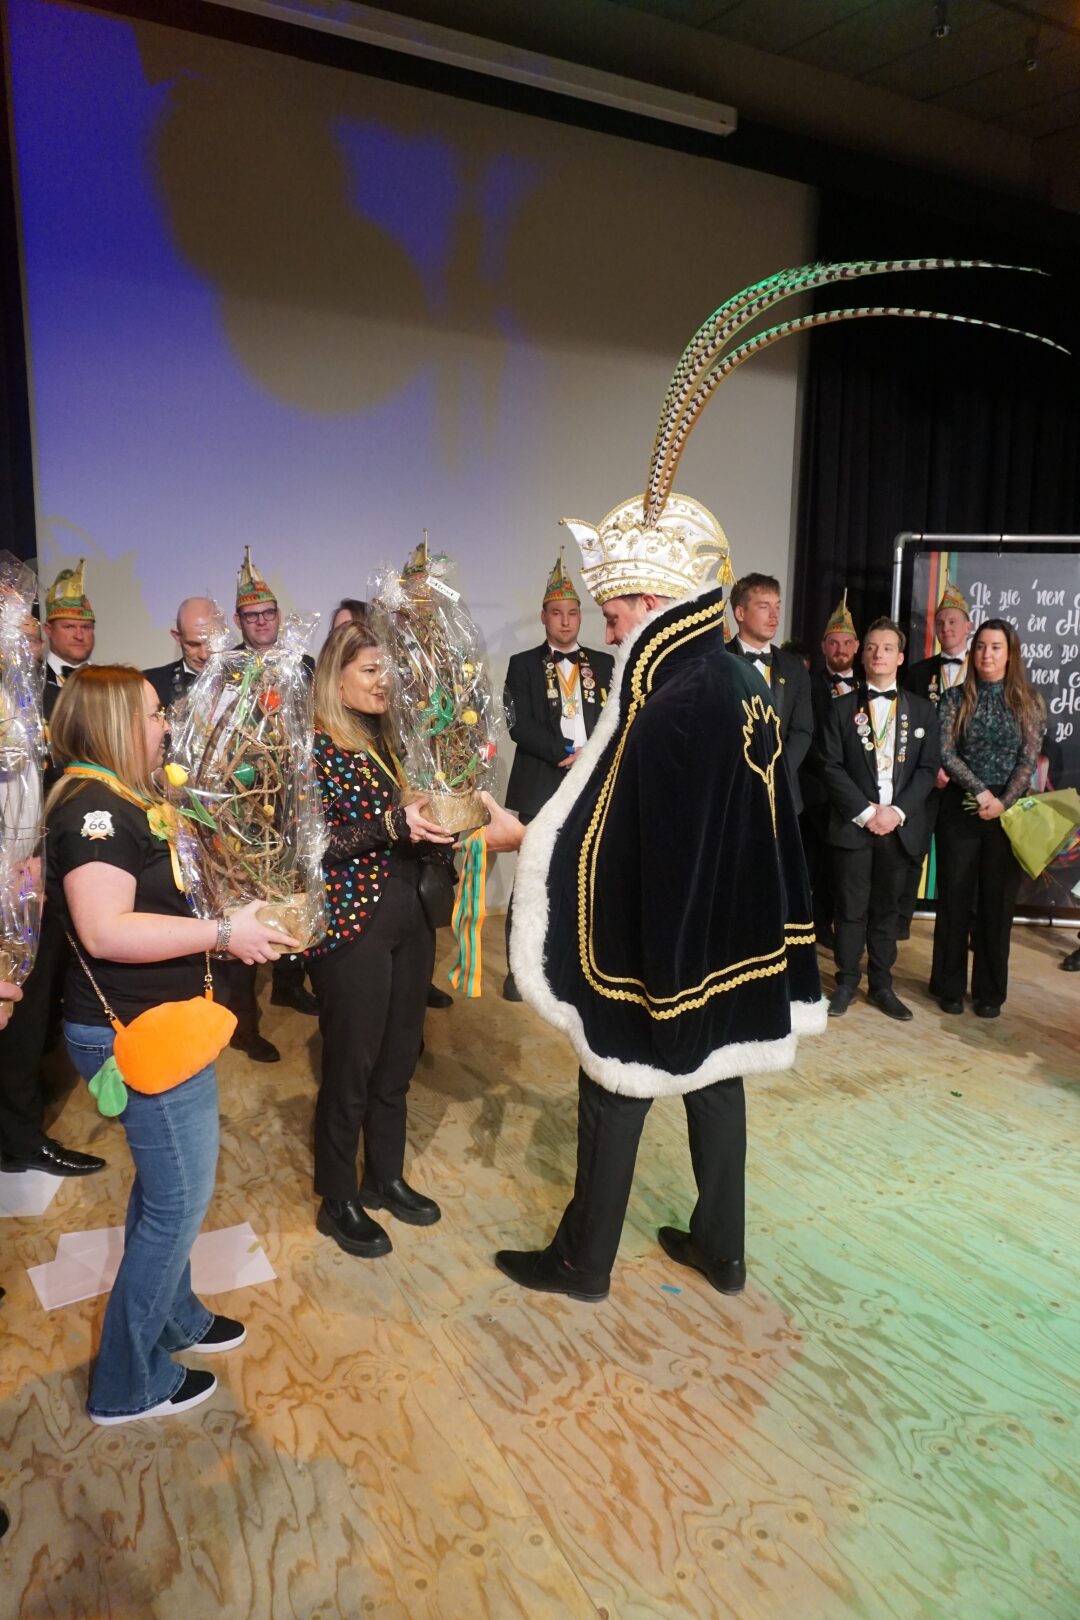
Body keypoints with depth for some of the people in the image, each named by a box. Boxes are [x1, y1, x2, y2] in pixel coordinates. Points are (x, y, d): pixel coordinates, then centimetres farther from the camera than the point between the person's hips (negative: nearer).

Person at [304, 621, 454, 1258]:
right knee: (351, 1065, 5)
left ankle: (386, 1177, 35)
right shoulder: (317, 749, -10)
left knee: (399, 1058, 16)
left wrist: (437, 825, -4)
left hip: (409, 919, 7)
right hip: (352, 926, -7)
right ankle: (338, 1201, 24)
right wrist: (390, 826, -26)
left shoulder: (385, 743, 11)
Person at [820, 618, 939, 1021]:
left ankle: (882, 985, 19)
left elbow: (928, 768, 3)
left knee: (887, 909, 9)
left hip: (900, 826, 1)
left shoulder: (922, 710, 9)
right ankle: (846, 983, 15)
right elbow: (832, 767, -3)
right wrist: (865, 811, -13)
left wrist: (897, 811, -10)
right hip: (852, 824, -1)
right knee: (850, 909, 3)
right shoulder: (842, 708, 5)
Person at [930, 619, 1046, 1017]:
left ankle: (990, 991, 17)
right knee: (954, 898, 4)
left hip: (1008, 811, 0)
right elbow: (946, 753, -7)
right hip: (960, 808, 0)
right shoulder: (955, 698, 2)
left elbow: (1029, 759, -4)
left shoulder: (1028, 701, 3)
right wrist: (980, 792, -16)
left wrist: (1003, 802, -16)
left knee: (998, 901, 6)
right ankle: (950, 986, 16)